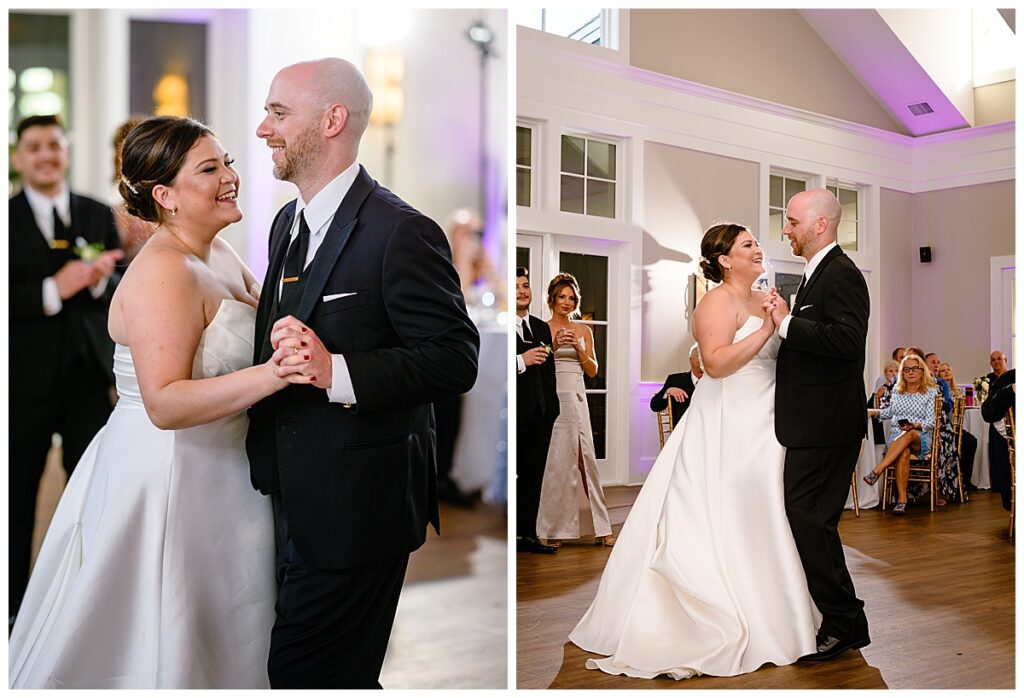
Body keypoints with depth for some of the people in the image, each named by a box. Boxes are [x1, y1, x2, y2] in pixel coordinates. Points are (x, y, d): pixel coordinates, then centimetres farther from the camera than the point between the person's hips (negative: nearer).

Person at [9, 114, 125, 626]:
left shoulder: (98, 215, 7)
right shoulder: (7, 219, -3)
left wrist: (100, 280, -16)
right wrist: (53, 290, -22)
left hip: (88, 373, 2)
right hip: (26, 378, -2)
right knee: (17, 495, 11)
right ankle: (12, 603, 28)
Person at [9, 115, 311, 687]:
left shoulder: (217, 253, 8)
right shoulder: (163, 272, -20)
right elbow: (165, 403, -28)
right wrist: (270, 374, -38)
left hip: (218, 479, 9)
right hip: (167, 481, -9)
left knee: (226, 641, 21)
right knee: (164, 649, 8)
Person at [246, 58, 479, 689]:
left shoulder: (401, 232, -17)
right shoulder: (287, 222, 11)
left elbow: (455, 359, -21)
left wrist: (338, 373, -29)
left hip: (356, 505, -8)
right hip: (293, 494, 8)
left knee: (306, 672, 3)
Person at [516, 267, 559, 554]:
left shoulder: (542, 327, 17)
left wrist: (552, 406, 15)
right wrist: (521, 361, -20)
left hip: (540, 414, 7)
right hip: (513, 414, -7)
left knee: (533, 476, 11)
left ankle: (527, 534, 19)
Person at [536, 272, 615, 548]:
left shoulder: (583, 331, 14)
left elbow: (592, 370, 12)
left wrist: (578, 348, -4)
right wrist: (553, 345, -12)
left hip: (576, 398, 3)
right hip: (550, 397, -3)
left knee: (584, 458, 1)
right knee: (556, 460, -3)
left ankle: (600, 528, 6)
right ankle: (553, 528, 5)